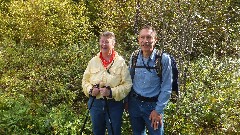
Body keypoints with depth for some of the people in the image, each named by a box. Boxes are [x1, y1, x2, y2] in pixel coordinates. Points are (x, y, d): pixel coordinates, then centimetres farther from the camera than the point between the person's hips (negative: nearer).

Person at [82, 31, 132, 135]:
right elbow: (85, 80, 10)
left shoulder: (120, 62, -6)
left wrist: (111, 92, -21)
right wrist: (90, 90, -9)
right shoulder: (93, 61, 5)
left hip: (114, 104, -3)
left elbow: (127, 84, -10)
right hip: (95, 103, 3)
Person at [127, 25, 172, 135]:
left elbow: (166, 88, -10)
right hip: (134, 103, 4)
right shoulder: (134, 57, -2)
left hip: (153, 105, -3)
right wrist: (127, 101, 6)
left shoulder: (164, 59, -13)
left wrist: (158, 110, -12)